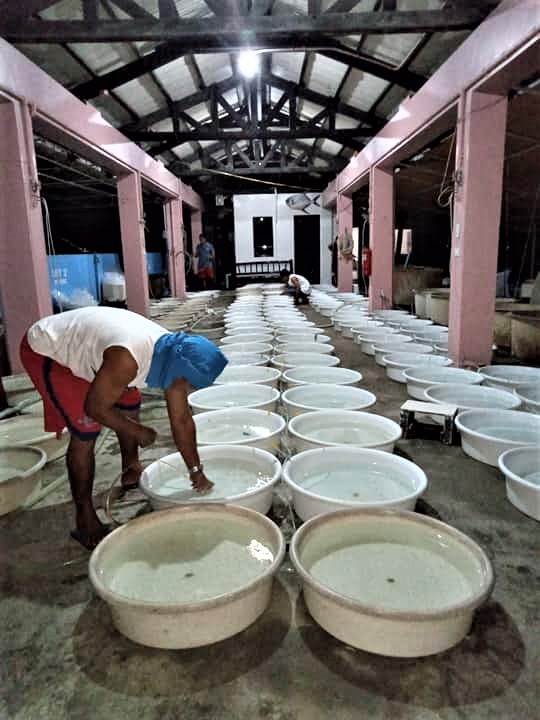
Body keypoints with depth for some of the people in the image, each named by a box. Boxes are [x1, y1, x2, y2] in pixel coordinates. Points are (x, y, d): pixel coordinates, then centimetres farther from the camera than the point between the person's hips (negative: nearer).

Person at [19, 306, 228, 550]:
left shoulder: (174, 356, -13)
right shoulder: (126, 360, -39)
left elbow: (182, 421, -5)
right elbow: (95, 408, -26)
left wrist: (196, 472, -1)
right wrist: (138, 431, -12)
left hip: (79, 345, 8)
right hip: (46, 352, -8)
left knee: (129, 403, 11)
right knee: (85, 431, -13)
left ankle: (131, 470, 33)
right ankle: (85, 520, 0)